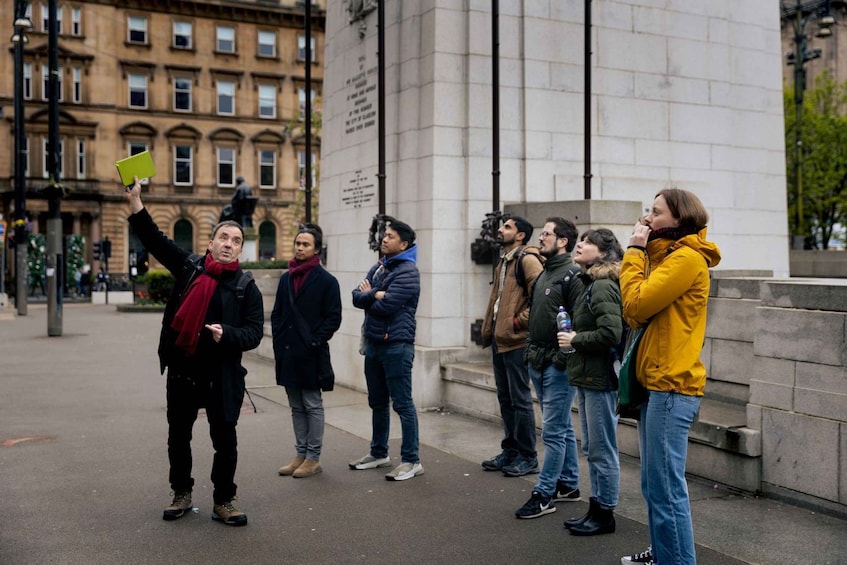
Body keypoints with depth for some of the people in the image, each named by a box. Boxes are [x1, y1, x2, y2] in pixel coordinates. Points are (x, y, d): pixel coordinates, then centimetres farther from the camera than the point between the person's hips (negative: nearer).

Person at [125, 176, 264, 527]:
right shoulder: (189, 266, 3)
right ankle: (181, 494, 33)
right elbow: (154, 239, 3)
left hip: (222, 376, -2)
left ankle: (223, 502, 20)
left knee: (225, 442, 5)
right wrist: (135, 200, -5)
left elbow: (254, 333, -7)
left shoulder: (246, 287, -3)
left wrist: (226, 334, -26)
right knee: (178, 437, 15)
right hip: (181, 371, 2)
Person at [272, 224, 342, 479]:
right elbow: (276, 313, 16)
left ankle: (313, 458, 11)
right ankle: (301, 454, 23)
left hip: (310, 355, -6)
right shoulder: (286, 278, 12)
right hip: (287, 353, 6)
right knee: (296, 407, 13)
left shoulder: (326, 281, -6)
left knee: (312, 406, 3)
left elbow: (334, 317, -8)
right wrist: (278, 339, 4)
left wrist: (315, 341, -14)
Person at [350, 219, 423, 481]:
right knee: (377, 402, 18)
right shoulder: (378, 268, 13)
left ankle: (412, 460, 3)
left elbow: (386, 305, -21)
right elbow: (356, 296, 3)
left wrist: (368, 296, -3)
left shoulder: (407, 272, -12)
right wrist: (374, 295, -16)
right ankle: (379, 453, 31)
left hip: (396, 345, -8)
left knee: (403, 404, -4)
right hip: (374, 342, 8)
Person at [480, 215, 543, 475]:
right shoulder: (502, 263, 20)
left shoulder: (527, 260, -11)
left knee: (520, 399, -3)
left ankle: (527, 457, 6)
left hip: (515, 341, -10)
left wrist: (518, 322, -17)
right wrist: (489, 329, 17)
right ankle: (510, 451, 25)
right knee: (505, 398, 15)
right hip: (499, 340, 10)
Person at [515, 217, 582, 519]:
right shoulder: (544, 273, 16)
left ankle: (544, 494, 3)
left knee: (553, 431, -3)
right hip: (538, 361, 9)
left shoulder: (573, 275, -13)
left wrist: (566, 355, -21)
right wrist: (531, 351, 17)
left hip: (558, 364, -9)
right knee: (563, 428, 17)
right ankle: (568, 484, 27)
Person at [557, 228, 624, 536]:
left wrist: (575, 340, -14)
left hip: (600, 377, -10)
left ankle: (605, 515, 13)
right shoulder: (586, 284, 13)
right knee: (592, 449, 16)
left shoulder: (603, 287, -16)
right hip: (586, 375, 10)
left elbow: (610, 333, -25)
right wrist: (572, 337, 2)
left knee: (602, 450, 2)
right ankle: (596, 508, 27)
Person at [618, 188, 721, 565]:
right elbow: (634, 317, 10)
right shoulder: (666, 256, 19)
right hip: (658, 383, 10)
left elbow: (636, 305, -19)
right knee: (655, 485, 19)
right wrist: (640, 252, 6)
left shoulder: (687, 258, -10)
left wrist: (634, 251, -7)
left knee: (665, 489, -8)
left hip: (671, 387, -10)